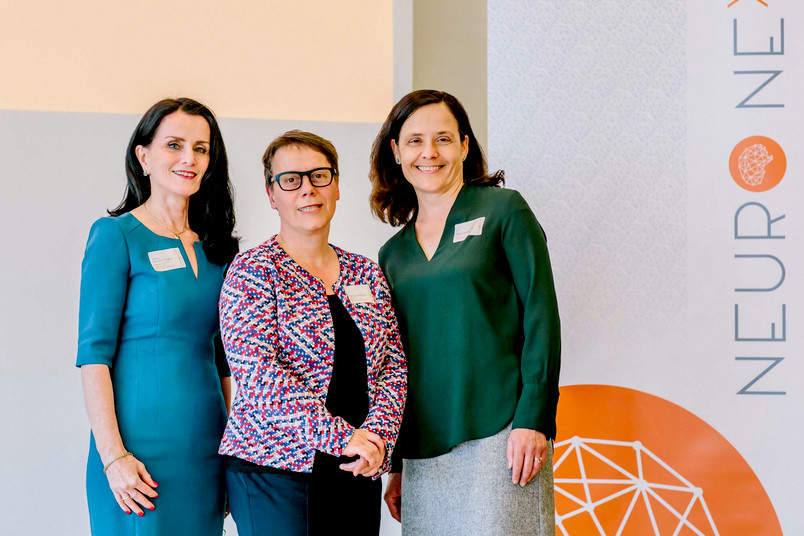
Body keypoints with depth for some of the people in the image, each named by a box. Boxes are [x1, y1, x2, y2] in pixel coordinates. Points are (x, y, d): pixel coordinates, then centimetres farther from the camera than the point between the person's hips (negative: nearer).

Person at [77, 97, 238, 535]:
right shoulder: (116, 236, -4)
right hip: (142, 447, -5)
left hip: (208, 449, 6)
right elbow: (93, 352, -10)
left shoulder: (214, 247, 12)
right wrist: (113, 456, -16)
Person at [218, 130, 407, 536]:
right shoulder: (251, 271, -4)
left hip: (360, 471, 5)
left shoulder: (366, 274, 12)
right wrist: (339, 436, -20)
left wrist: (378, 436, -10)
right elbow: (257, 373, -15)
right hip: (273, 471, -5)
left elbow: (393, 366, 8)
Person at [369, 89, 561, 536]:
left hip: (498, 436, -4)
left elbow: (540, 316, -5)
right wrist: (395, 465, 16)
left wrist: (533, 418, -13)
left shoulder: (502, 210, 1)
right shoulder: (393, 253, 14)